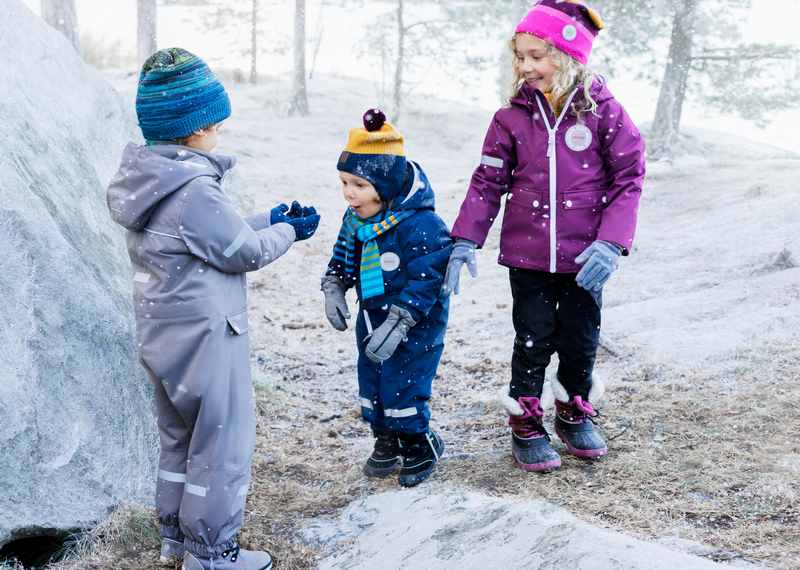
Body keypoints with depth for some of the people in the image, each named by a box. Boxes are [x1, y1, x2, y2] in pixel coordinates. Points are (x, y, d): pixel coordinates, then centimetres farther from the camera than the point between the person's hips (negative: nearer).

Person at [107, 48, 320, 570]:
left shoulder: (147, 178, 5)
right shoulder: (194, 189, -25)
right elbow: (244, 253, -15)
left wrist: (267, 220, 10)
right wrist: (288, 231, 2)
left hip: (164, 337, 10)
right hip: (205, 338, -10)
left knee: (180, 438, 23)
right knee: (223, 444, 6)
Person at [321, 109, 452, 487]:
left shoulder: (420, 224, -27)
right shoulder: (356, 219, -2)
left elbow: (425, 280, -26)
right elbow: (344, 257, 14)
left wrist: (396, 325, -30)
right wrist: (333, 287, -3)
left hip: (416, 324, -7)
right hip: (372, 317, 8)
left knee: (402, 387, -4)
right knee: (371, 383, 15)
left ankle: (419, 447, 20)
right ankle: (386, 442, 35)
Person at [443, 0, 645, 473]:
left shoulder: (604, 111, -7)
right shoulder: (513, 117, -2)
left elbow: (629, 179, -5)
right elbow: (488, 181, 0)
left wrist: (611, 242, -15)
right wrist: (465, 240, -8)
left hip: (583, 256, 0)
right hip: (528, 254, 0)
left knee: (581, 339, 13)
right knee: (534, 340, 8)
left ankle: (576, 416, 35)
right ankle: (526, 426, 24)